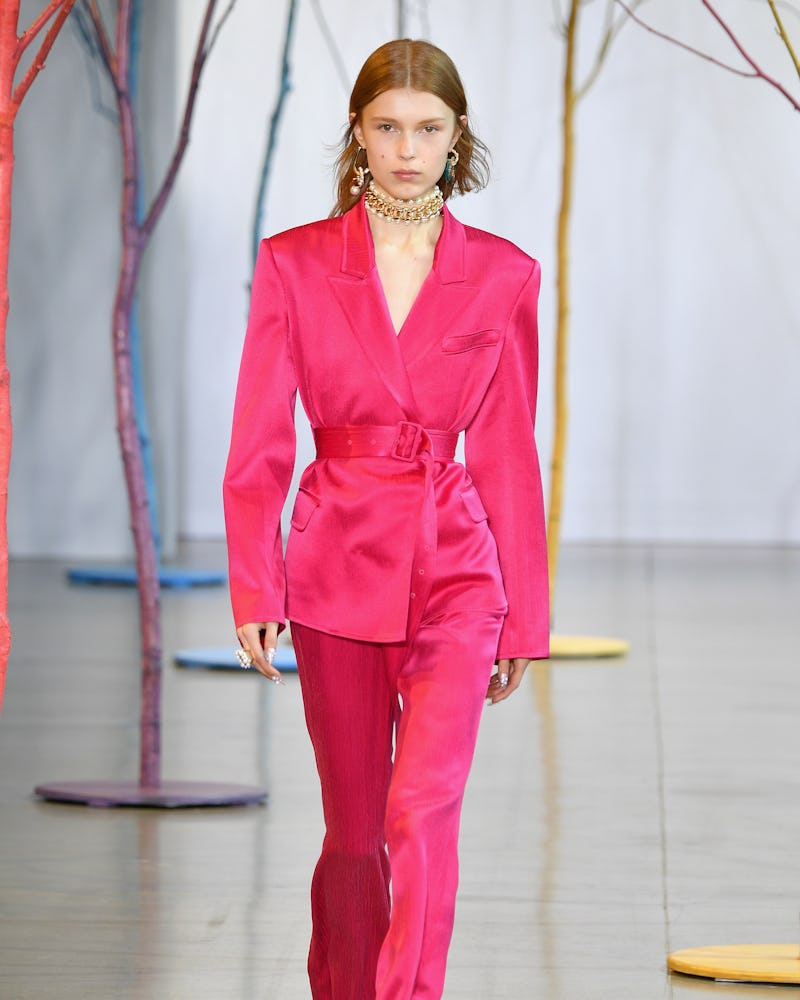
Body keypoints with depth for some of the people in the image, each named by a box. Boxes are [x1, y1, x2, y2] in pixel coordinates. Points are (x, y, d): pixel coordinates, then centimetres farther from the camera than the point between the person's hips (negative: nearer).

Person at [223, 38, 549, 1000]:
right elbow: (257, 448, -2)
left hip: (455, 570, 0)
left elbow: (508, 456, 5)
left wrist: (523, 618, 7)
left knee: (423, 811, -16)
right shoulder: (294, 263, -1)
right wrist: (255, 590, -13)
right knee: (355, 824, 11)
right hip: (340, 566, 1)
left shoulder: (503, 276, 0)